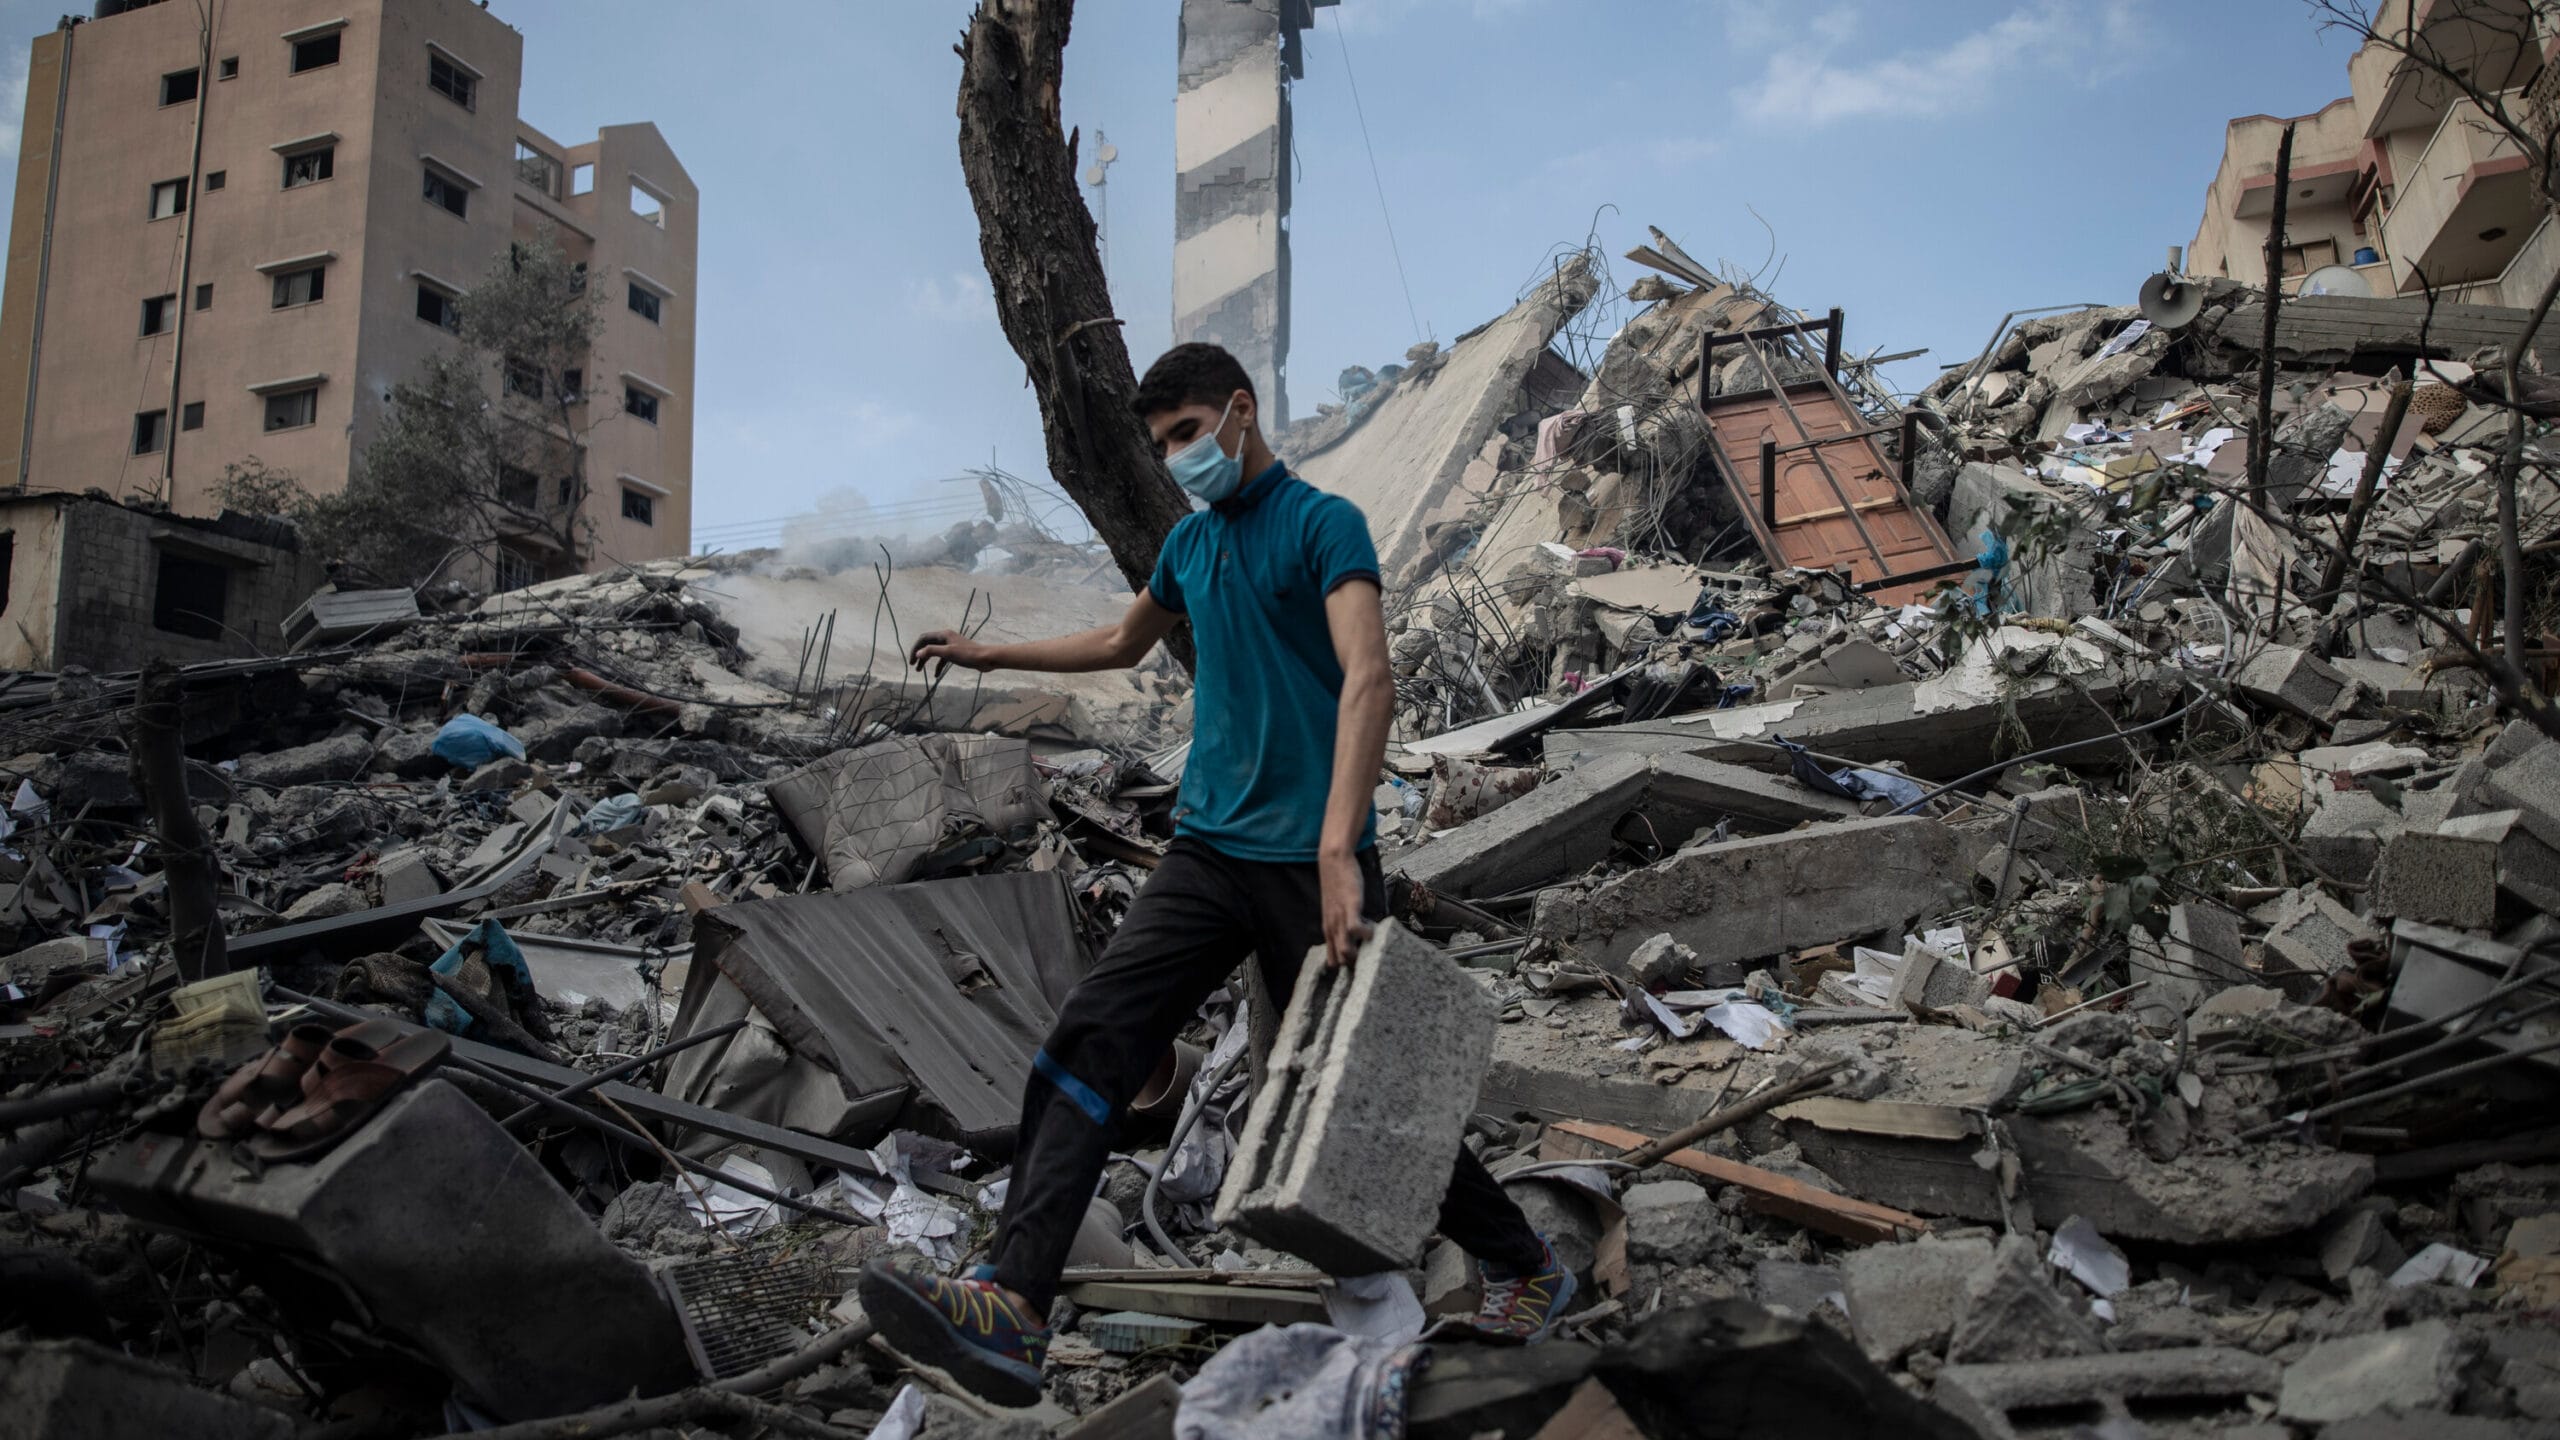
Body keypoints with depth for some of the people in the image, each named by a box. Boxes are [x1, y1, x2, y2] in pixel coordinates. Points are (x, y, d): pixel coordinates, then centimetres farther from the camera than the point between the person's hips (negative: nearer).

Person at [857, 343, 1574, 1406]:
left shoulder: (1322, 523, -8)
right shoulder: (1190, 542, 15)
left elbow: (1369, 681, -23)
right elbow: (1125, 642, 35)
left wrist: (1337, 852, -35)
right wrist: (991, 655, 36)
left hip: (1307, 860, -6)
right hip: (1208, 848, 7)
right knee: (1091, 1036, -10)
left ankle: (1525, 1268, 24)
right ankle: (1013, 1310, -14)